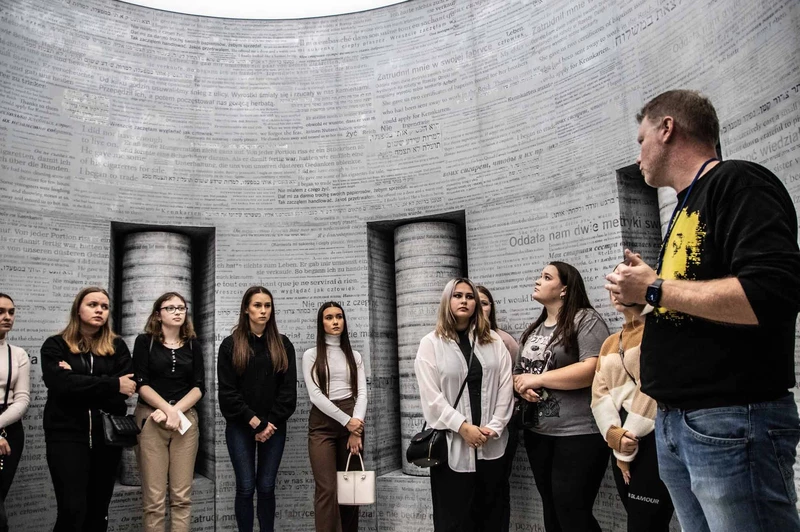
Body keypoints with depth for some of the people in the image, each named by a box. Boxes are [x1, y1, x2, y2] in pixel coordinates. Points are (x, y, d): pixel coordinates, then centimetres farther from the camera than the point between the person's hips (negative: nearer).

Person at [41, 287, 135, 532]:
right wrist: (112, 384, -17)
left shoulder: (117, 346, 7)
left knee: (98, 509, 12)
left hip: (107, 434, 3)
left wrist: (79, 382, -15)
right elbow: (61, 384, -16)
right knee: (73, 509, -7)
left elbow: (126, 387, -8)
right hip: (67, 434, -2)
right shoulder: (55, 345, 2)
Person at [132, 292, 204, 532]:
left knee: (182, 496, 1)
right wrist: (168, 409, -14)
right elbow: (141, 384, -4)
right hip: (150, 419, -2)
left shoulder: (193, 345, 10)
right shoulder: (145, 341, 3)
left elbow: (199, 387, 4)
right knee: (154, 497, -2)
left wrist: (175, 411, -10)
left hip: (186, 419, 2)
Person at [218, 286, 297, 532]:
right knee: (246, 487, 2)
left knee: (266, 487, 7)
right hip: (240, 427, -1)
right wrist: (254, 421, -12)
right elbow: (227, 391, -6)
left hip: (274, 427, 1)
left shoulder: (283, 345, 4)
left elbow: (288, 389, -1)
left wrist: (269, 423, -9)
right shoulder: (230, 345, -1)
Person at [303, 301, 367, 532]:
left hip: (353, 422, 3)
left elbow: (362, 393, 3)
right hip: (322, 423, -3)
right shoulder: (311, 355, 3)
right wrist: (346, 421, -14)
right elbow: (315, 395, -7)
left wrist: (356, 428, -11)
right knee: (327, 489, -10)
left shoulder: (354, 356, 12)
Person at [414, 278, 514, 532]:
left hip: (492, 445, 3)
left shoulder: (494, 341, 10)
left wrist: (494, 427, -8)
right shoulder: (431, 343, 0)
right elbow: (431, 397, -7)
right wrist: (463, 427, -14)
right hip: (453, 445, -3)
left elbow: (506, 387, 3)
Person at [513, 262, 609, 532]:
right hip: (537, 433, 8)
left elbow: (593, 370, -21)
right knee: (551, 510, 16)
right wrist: (521, 385, -6)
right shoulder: (533, 329, 15)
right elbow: (519, 372, 19)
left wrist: (538, 379, -15)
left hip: (579, 433, -7)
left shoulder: (585, 319, -9)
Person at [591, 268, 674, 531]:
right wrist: (614, 435, -12)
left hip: (653, 440, -7)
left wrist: (626, 448, -10)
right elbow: (599, 393, 7)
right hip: (621, 443, 7)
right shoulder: (609, 342, 18)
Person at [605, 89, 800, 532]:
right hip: (674, 420, 9)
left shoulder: (738, 182, -9)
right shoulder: (685, 208, 18)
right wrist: (640, 292, 6)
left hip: (733, 421, -9)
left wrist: (655, 288, -15)